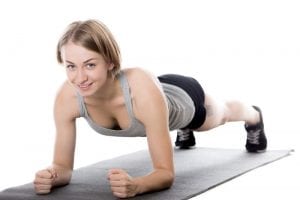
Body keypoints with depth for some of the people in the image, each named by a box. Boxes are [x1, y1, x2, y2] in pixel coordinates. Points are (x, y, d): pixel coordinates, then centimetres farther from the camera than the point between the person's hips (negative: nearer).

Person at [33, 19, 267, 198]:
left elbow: (166, 173, -46)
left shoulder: (143, 90, -51)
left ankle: (254, 117, 73)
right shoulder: (67, 97, -39)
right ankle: (185, 131, 80)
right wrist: (53, 175, -53)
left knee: (222, 114, 37)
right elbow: (63, 166, -29)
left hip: (184, 97, -2)